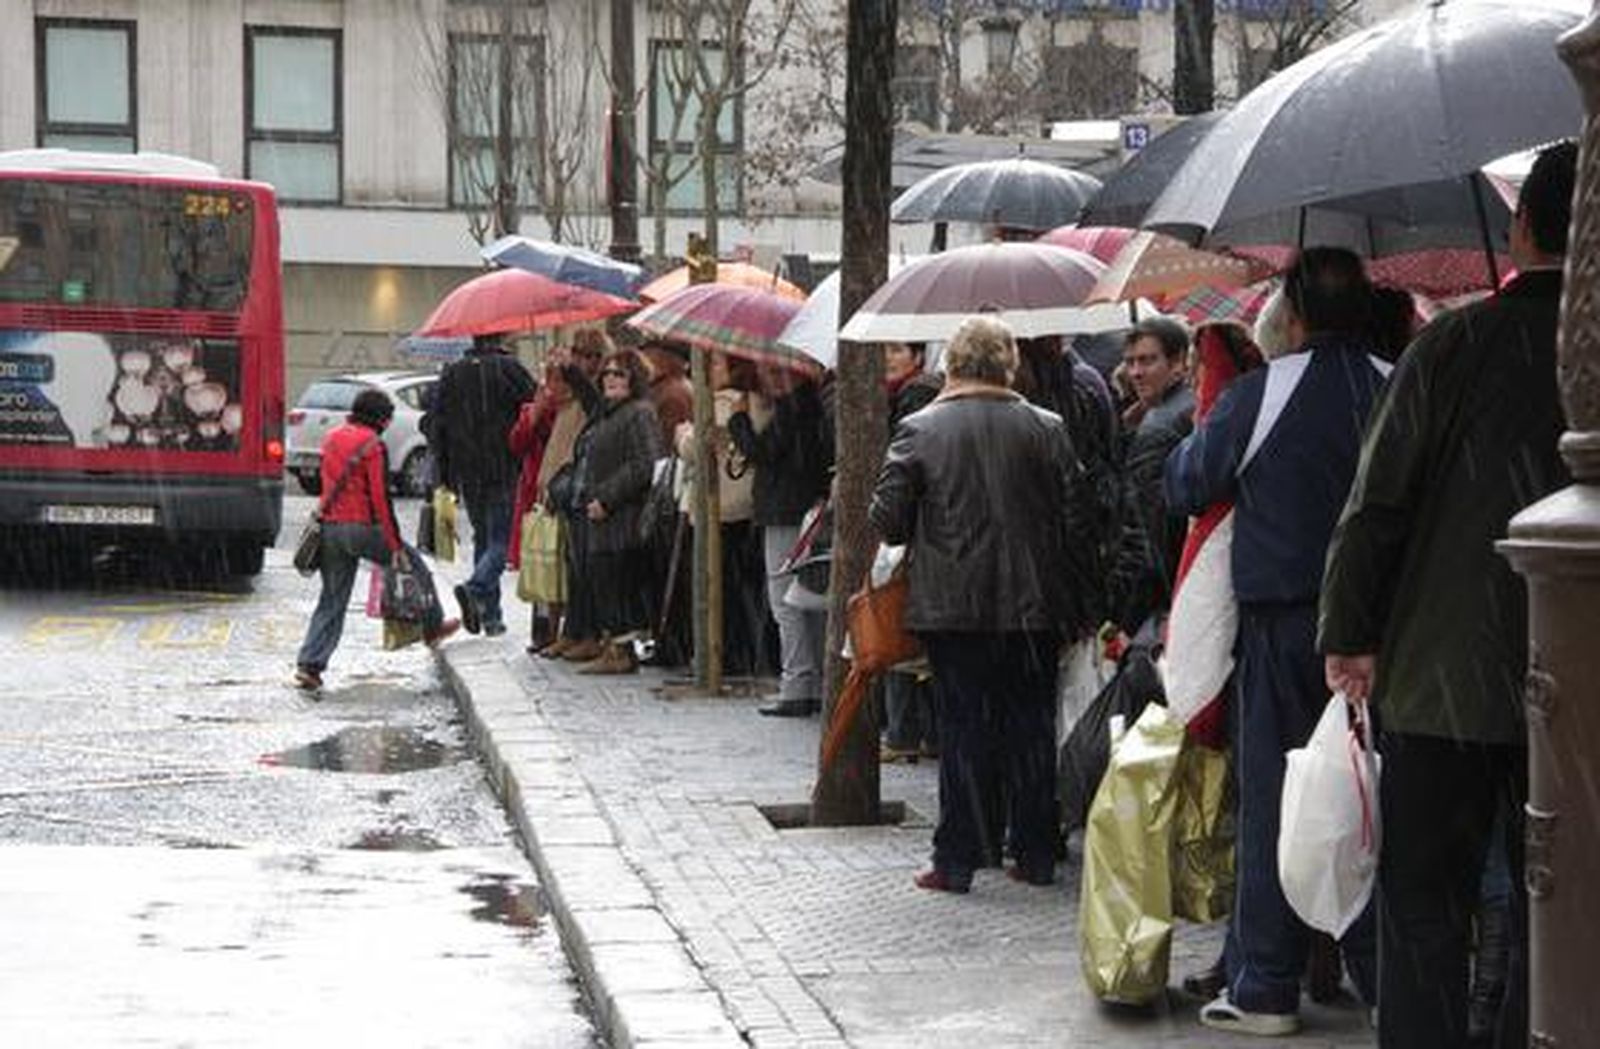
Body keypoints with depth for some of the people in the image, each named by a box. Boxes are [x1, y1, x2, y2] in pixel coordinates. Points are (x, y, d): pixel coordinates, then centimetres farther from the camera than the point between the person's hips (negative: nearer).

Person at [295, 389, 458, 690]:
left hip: (330, 527, 7)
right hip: (362, 528, -7)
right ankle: (432, 627, 25)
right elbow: (381, 497, -15)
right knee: (413, 564, 15)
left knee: (332, 599, 10)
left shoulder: (331, 438, 13)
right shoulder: (373, 445, -10)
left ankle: (309, 663, 1)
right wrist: (396, 546, -13)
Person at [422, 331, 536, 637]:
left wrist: (445, 474, 15)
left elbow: (433, 424, 8)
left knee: (483, 537, 14)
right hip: (504, 472, -5)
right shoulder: (509, 369, -7)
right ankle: (476, 588, -27)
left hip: (467, 475, 5)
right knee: (500, 539, -2)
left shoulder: (451, 374, 7)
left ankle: (490, 615, 12)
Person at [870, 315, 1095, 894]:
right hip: (1032, 606, 2)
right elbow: (1075, 518, 0)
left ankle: (956, 861, 5)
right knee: (1030, 727, 10)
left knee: (962, 728, 4)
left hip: (951, 607, -1)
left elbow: (885, 518, -6)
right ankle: (1036, 856, 15)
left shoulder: (919, 429, -6)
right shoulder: (1046, 428, -1)